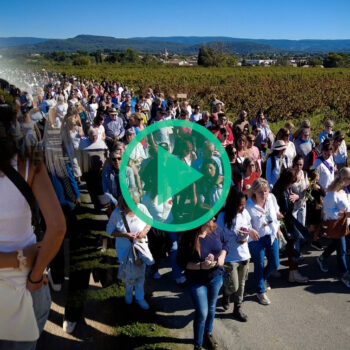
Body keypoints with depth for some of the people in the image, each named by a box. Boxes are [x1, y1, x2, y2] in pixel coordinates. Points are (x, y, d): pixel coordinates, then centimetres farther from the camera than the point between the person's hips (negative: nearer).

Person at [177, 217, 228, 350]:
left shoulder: (215, 231, -11)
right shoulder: (187, 239, -24)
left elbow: (224, 242, 9)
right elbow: (181, 262, -17)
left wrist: (222, 256, -9)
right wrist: (201, 266, -28)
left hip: (216, 278, 5)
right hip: (197, 282, -4)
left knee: (211, 308, 21)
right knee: (202, 313, -1)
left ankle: (208, 333, 47)